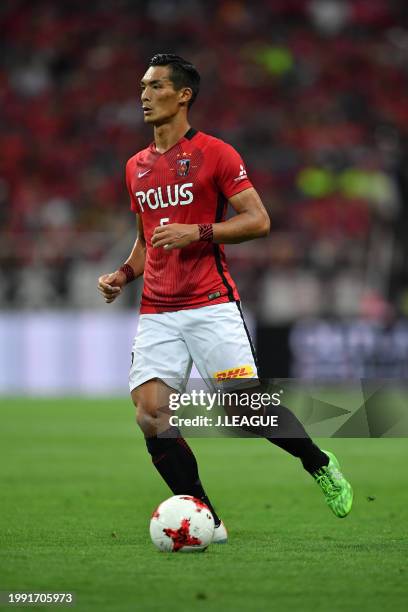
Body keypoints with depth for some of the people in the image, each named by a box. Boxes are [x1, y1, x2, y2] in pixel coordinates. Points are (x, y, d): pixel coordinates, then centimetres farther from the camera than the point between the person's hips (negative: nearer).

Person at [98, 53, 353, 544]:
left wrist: (197, 232, -16)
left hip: (211, 305, -5)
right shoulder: (136, 167, 16)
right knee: (150, 414, -9)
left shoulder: (214, 153, -2)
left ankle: (320, 465, 16)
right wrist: (123, 275, 9)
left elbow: (258, 221, -6)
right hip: (156, 313, 5)